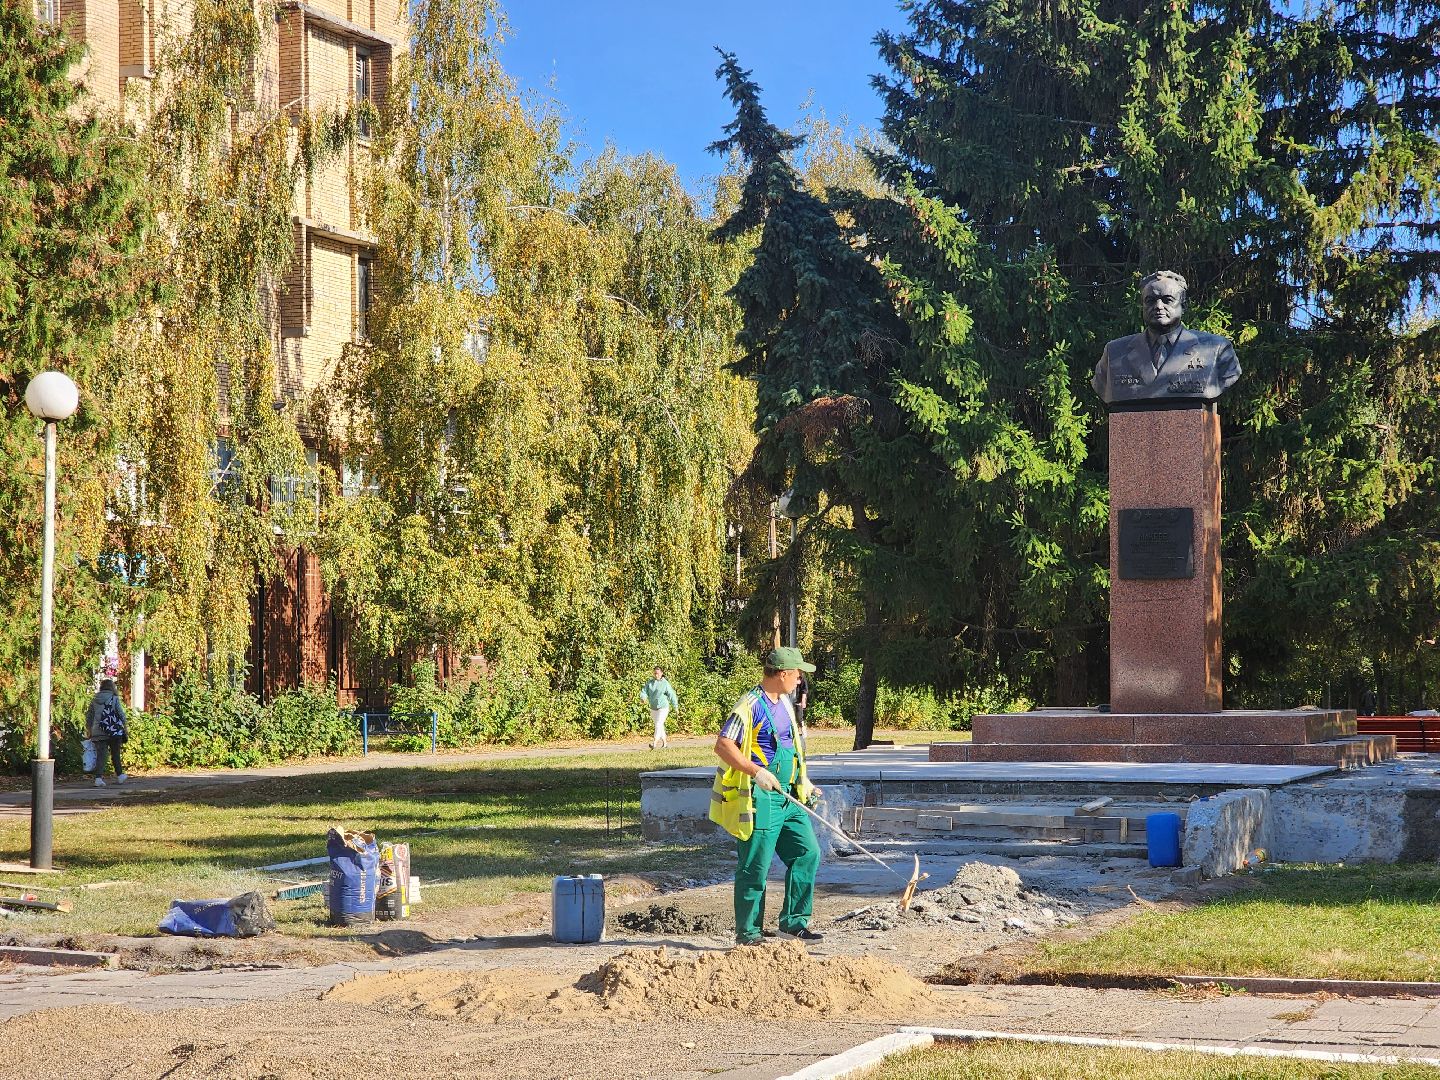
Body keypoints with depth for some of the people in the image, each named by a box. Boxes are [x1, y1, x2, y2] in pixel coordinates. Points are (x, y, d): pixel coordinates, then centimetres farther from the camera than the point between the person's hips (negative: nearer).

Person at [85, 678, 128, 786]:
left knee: (100, 755, 0)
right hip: (114, 732, -2)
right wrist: (124, 728, 7)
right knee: (115, 754, 13)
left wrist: (89, 731, 20)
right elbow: (121, 715, -5)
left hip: (98, 732, 2)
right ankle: (119, 776, 26)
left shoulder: (94, 700, 6)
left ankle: (98, 778, -13)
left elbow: (88, 716, 11)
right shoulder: (114, 699, -4)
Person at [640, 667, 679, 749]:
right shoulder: (650, 683, 4)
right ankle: (663, 743, 27)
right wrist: (644, 698, -27)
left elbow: (672, 695, -5)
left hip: (663, 707, -6)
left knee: (658, 724, -17)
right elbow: (644, 691, -4)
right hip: (653, 708, 6)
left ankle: (655, 743, -24)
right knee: (659, 726, 15)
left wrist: (676, 708, -4)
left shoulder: (665, 683, -8)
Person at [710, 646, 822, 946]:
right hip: (758, 799, -9)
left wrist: (802, 780, 18)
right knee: (755, 867, -2)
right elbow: (723, 746, -19)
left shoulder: (785, 704, 15)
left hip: (787, 797, 9)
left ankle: (793, 922, 14)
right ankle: (748, 932, 8)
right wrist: (756, 771, -26)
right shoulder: (750, 705, -14)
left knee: (808, 853, 5)